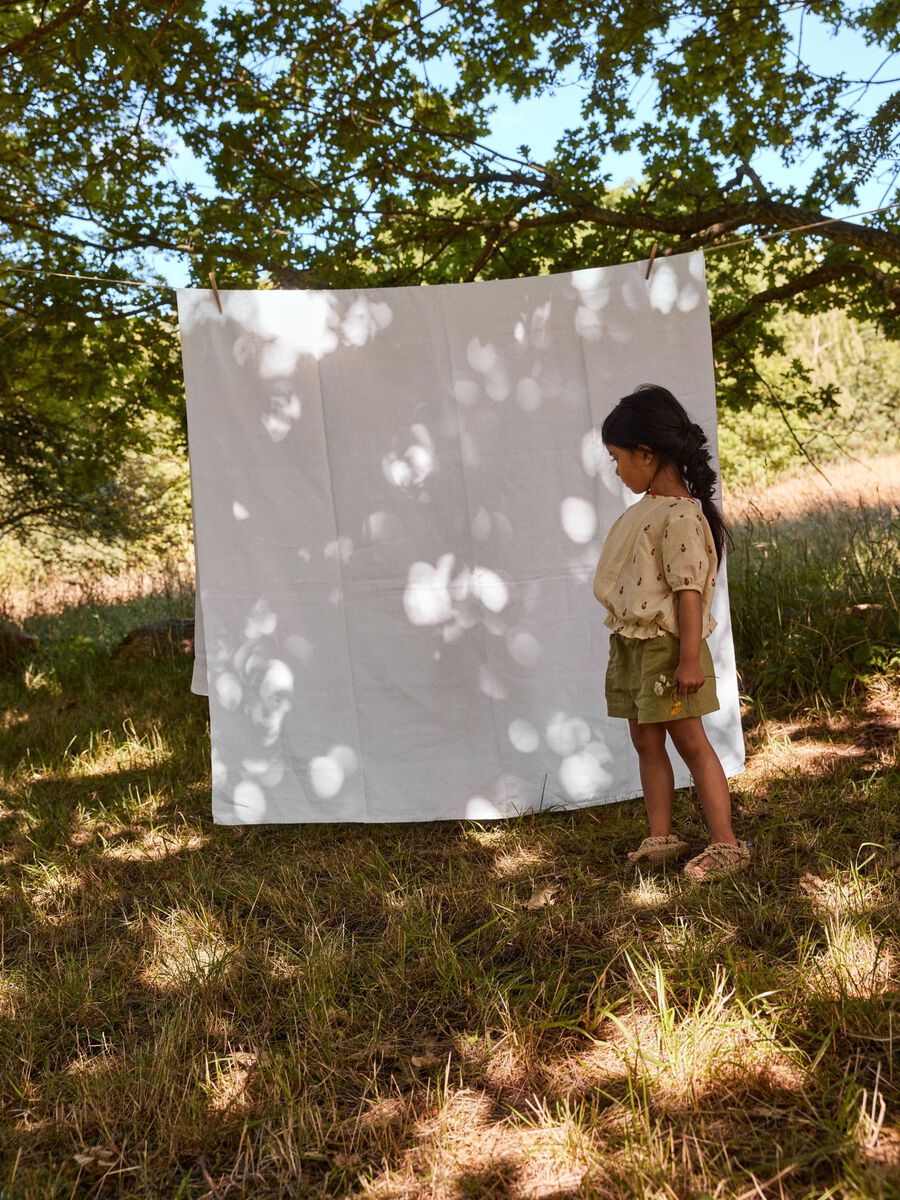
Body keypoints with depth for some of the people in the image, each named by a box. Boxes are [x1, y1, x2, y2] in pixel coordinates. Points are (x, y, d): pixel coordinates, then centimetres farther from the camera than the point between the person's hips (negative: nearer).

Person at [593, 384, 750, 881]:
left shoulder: (680, 517, -19)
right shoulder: (646, 507, 10)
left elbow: (689, 591, -22)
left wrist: (690, 657, -23)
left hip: (667, 648, -9)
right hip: (632, 645, 9)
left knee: (690, 742, -1)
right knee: (646, 742, 13)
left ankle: (725, 844, 9)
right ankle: (660, 837, 23)